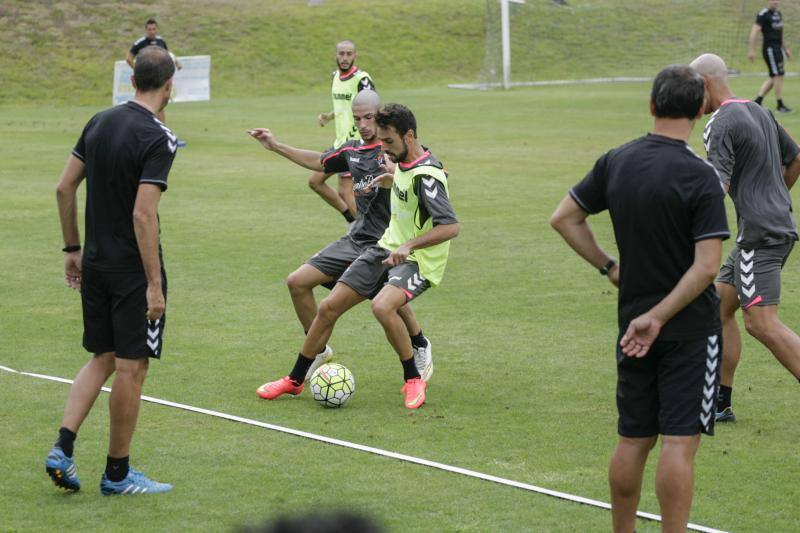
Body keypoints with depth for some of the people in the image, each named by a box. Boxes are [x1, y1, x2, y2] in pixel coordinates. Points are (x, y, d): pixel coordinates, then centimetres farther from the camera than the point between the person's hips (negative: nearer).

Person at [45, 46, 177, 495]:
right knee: (131, 367, 3)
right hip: (133, 269, -7)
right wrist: (154, 284, -20)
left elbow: (65, 187, 9)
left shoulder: (100, 122, 6)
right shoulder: (158, 139, -17)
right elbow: (143, 214, -23)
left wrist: (72, 248, 18)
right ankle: (118, 473, 12)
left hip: (95, 262, 7)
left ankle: (63, 448, 3)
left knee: (102, 359, 17)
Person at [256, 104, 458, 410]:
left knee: (382, 307, -36)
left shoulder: (426, 176, -23)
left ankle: (413, 380, -14)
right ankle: (295, 381, 20)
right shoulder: (403, 161, 3)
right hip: (387, 248, 9)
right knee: (329, 307, 3)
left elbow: (451, 226, -31)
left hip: (417, 260, -9)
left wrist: (410, 245, -36)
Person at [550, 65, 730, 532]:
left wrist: (610, 267, 10)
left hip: (634, 328, 6)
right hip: (690, 327, -6)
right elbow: (707, 266, -20)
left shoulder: (616, 161, 1)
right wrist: (658, 318, -15)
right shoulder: (700, 177, -15)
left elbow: (564, 219, 10)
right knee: (679, 442, -4)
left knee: (634, 440, 14)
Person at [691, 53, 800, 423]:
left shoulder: (721, 125, -12)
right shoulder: (759, 113, 15)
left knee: (761, 323, -13)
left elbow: (717, 187, -22)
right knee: (719, 306, 14)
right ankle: (720, 403, 16)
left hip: (759, 235, -10)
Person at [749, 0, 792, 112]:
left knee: (774, 78, 9)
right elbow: (754, 32, -15)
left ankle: (758, 100, 14)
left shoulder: (779, 14, 16)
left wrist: (785, 49, 26)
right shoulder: (763, 14, -11)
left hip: (778, 48, 9)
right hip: (770, 49, -9)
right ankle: (780, 105, -3)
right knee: (778, 76, -9)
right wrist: (752, 51, -20)